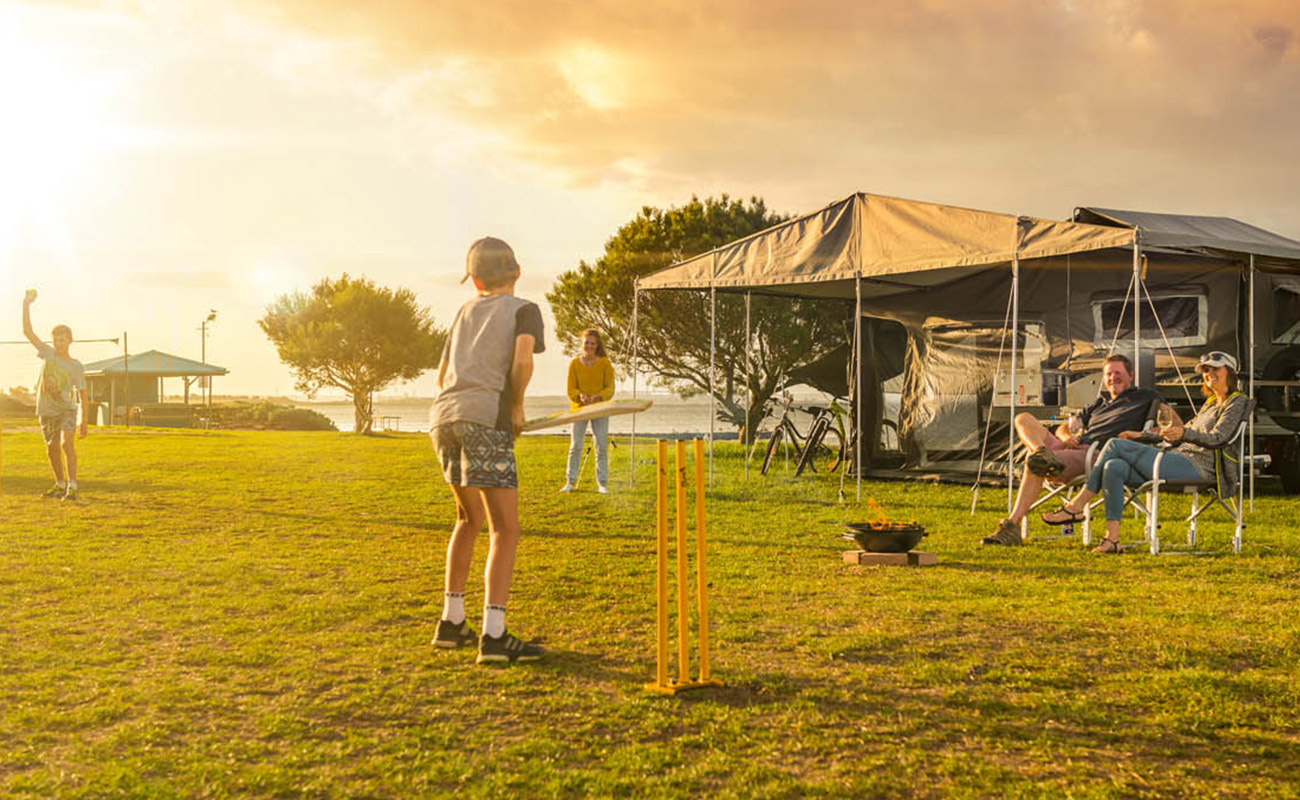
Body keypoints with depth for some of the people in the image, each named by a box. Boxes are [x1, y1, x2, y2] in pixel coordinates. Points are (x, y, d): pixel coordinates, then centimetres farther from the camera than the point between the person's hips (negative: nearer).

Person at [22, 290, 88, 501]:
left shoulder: (76, 367, -4)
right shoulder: (48, 354, 1)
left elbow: (83, 396, 1)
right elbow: (28, 332, -5)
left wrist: (84, 422, -2)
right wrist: (26, 305, -14)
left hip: (66, 410, -3)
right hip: (46, 411, 4)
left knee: (67, 443, -23)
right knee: (51, 450, 12)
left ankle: (72, 486, -26)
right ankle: (60, 485, 30)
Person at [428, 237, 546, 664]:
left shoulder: (466, 311, 26)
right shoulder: (524, 309, 10)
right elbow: (522, 360, -10)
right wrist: (517, 405, 5)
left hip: (443, 419, 6)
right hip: (486, 418, -6)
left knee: (469, 518, 21)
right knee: (505, 530, -5)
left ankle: (451, 622, 20)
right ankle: (493, 635, -16)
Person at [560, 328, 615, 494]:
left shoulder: (605, 363, -2)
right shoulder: (574, 364, -1)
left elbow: (610, 388, -5)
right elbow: (571, 389, -3)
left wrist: (598, 396, -24)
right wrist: (580, 396, -24)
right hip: (579, 408, 0)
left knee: (602, 447, 1)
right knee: (575, 445, 0)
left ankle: (602, 483, 7)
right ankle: (570, 482, 7)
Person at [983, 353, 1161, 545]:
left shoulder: (1146, 398, 20)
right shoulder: (1099, 404, 35)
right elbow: (1063, 428, 35)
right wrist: (1066, 437, 7)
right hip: (1074, 447, 7)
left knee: (1034, 464, -29)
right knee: (1024, 419, -9)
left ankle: (1012, 527, -31)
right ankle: (1044, 454, -40)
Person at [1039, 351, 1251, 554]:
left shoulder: (1237, 402, 4)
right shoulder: (1210, 403, 31)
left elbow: (1218, 438, -14)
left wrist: (1185, 433, -31)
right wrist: (1141, 436, 31)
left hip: (1197, 467, -8)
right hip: (1181, 458, 8)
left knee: (1116, 445, -17)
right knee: (1114, 467, -19)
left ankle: (1076, 506, -14)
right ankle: (1112, 539, -25)